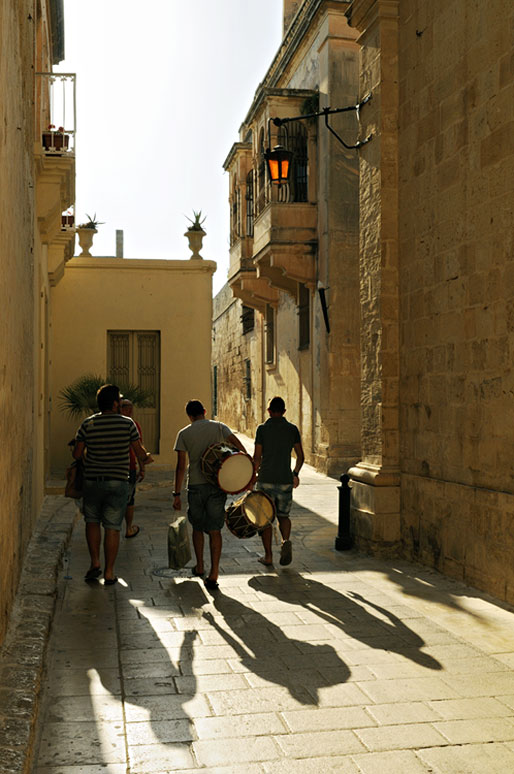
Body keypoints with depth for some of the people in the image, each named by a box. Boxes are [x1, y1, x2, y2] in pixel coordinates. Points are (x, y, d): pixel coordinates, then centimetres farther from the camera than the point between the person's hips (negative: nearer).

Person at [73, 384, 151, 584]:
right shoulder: (127, 423, -6)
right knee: (112, 527, 5)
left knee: (92, 521, 20)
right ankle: (109, 572, 9)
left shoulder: (88, 424, -2)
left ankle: (95, 563, 12)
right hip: (118, 482, -1)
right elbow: (140, 452, -2)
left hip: (92, 480, 1)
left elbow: (77, 454, 1)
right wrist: (146, 457, 20)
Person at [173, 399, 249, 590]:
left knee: (197, 527, 18)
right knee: (214, 530, 1)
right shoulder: (219, 427, 5)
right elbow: (238, 446, -8)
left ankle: (199, 567, 31)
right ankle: (214, 573, -7)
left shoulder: (184, 433, 2)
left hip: (195, 486, 0)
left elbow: (181, 467, -1)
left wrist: (177, 494, 2)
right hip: (217, 484, 0)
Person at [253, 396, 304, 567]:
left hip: (266, 480, -2)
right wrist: (296, 474, 21)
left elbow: (257, 457, -6)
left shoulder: (262, 429, -4)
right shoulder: (292, 429, 3)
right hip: (285, 481, 2)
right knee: (283, 516, 16)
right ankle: (286, 541, -12)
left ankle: (268, 556, 10)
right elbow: (301, 456, 5)